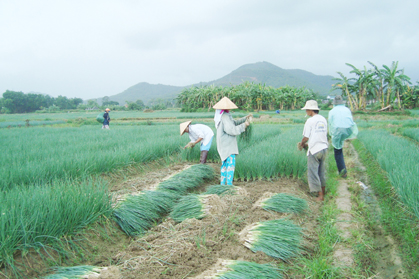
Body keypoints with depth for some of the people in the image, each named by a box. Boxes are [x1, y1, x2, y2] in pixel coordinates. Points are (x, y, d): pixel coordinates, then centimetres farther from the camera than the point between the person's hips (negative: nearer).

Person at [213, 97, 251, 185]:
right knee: (231, 163, -8)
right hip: (228, 145, -10)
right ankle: (229, 184, -9)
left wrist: (245, 118, 10)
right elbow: (232, 130, -26)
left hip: (224, 145, 10)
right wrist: (244, 125, -18)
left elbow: (234, 123, 18)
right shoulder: (225, 117, -19)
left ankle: (222, 183, 20)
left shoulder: (222, 115, 11)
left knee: (225, 164, 15)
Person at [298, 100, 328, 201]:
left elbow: (306, 137, -11)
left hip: (314, 150, -7)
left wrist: (302, 143, 10)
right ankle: (323, 193, 26)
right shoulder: (323, 120, 10)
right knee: (322, 172, 17)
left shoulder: (310, 121, -12)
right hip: (324, 148, 7)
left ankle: (320, 196, 2)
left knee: (313, 172, 1)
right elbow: (324, 135, 15)